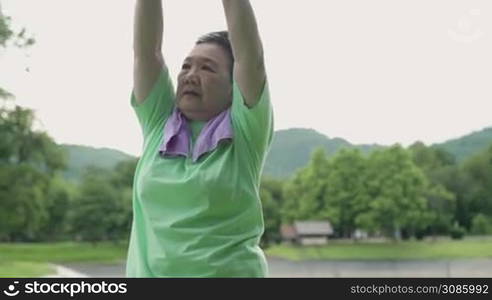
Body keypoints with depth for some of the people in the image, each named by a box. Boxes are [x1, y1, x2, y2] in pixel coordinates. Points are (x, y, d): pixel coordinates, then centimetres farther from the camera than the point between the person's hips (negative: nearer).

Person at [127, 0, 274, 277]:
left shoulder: (245, 131, 0)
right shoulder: (158, 123, 9)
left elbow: (250, 55, -11)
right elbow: (146, 50, 2)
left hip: (228, 272, -3)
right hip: (149, 271, 4)